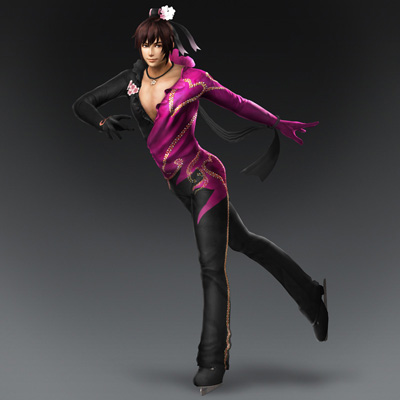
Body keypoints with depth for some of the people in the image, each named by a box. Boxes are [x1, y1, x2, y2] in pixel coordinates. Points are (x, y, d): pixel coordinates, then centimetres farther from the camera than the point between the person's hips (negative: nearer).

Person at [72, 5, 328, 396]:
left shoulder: (192, 79, -12)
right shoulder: (133, 79, 2)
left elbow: (237, 103, 1)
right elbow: (82, 104, 8)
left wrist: (278, 123, 6)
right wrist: (103, 121, -13)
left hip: (202, 177, -6)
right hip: (177, 183, 7)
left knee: (212, 264, -8)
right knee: (243, 241, 17)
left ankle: (212, 360, -1)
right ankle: (311, 296, 33)